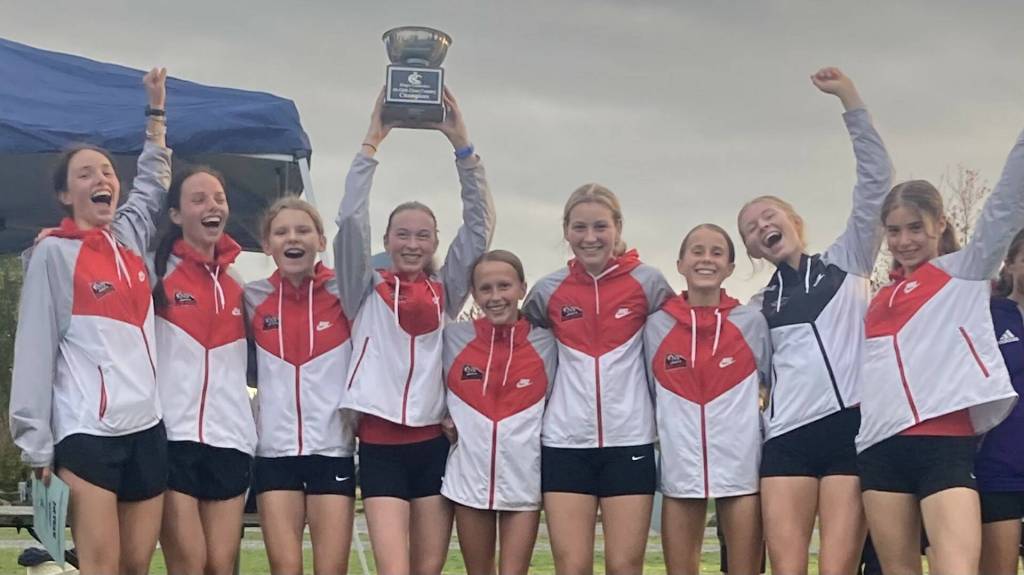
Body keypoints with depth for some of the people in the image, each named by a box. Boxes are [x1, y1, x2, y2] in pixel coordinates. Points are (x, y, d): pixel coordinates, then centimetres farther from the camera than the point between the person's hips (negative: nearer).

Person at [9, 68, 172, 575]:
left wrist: (156, 108, 35)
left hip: (147, 429, 6)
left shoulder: (131, 239, 12)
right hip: (86, 433, -6)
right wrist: (37, 446, -11)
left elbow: (153, 181, 32)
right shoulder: (54, 252, -3)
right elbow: (35, 350, -6)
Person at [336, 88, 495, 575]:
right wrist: (373, 142, -8)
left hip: (434, 442, 2)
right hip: (380, 445, -2)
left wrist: (460, 142, -4)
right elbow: (351, 219, -6)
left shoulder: (445, 291, 9)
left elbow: (479, 224, 1)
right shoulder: (368, 290, 5)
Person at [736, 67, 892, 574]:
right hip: (788, 437, 3)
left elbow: (875, 178, 3)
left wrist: (849, 98, -1)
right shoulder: (757, 308, 19)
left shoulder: (847, 262, 12)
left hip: (852, 427, -2)